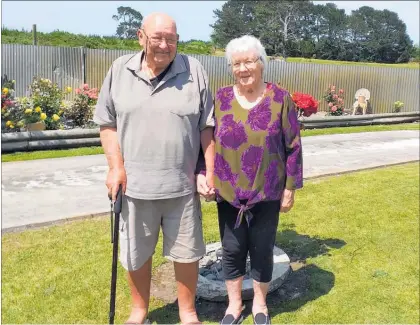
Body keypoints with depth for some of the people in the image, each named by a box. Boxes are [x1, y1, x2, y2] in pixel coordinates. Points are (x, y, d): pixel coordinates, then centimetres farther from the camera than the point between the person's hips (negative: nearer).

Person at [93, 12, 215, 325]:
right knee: (136, 254, 17)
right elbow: (108, 123, 4)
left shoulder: (194, 71, -2)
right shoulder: (120, 70, 1)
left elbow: (207, 127, 1)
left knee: (186, 251, 13)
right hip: (134, 184, 1)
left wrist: (210, 172, -3)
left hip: (182, 185, -1)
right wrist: (116, 167, -6)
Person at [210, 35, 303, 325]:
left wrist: (290, 188, -3)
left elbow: (293, 146, -3)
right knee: (232, 250, 11)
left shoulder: (280, 98, -6)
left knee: (262, 249, 11)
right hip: (229, 192, 2)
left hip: (267, 192, -1)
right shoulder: (221, 98, -1)